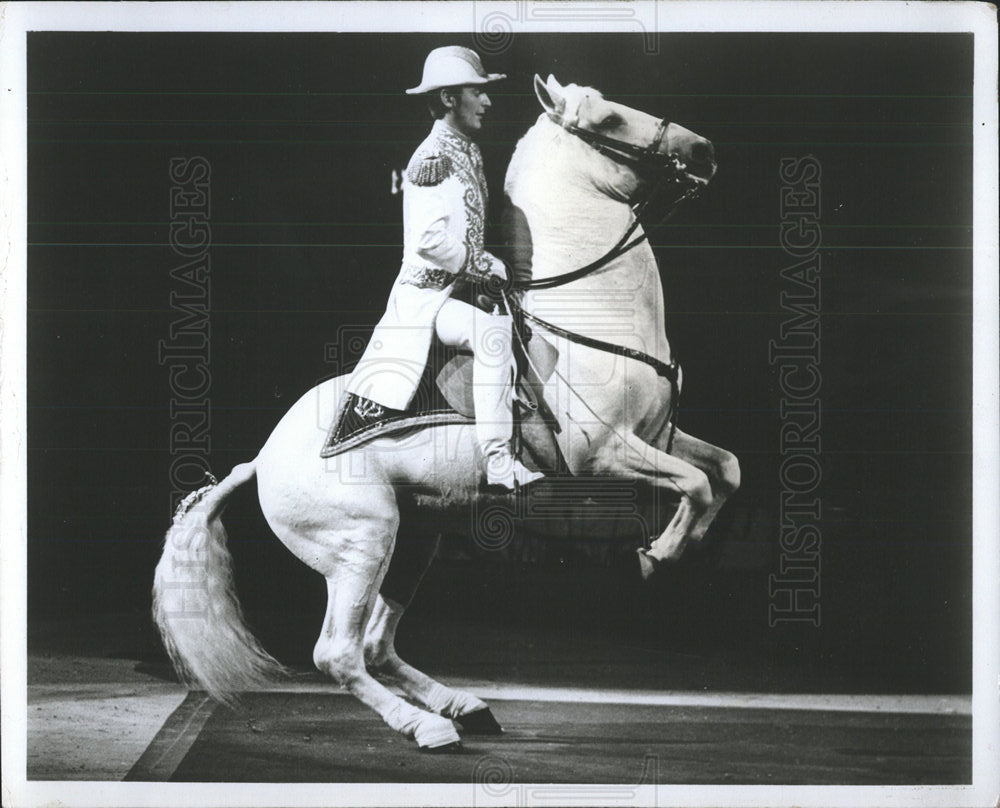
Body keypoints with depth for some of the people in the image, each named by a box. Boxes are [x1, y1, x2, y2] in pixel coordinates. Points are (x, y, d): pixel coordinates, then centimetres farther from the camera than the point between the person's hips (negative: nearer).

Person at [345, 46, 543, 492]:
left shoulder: (469, 152, 13)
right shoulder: (433, 158, -16)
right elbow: (429, 239, -26)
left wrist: (486, 264, 10)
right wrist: (484, 263, -16)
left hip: (460, 288, 10)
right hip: (424, 296, -10)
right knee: (493, 331, -32)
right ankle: (498, 463, -34)